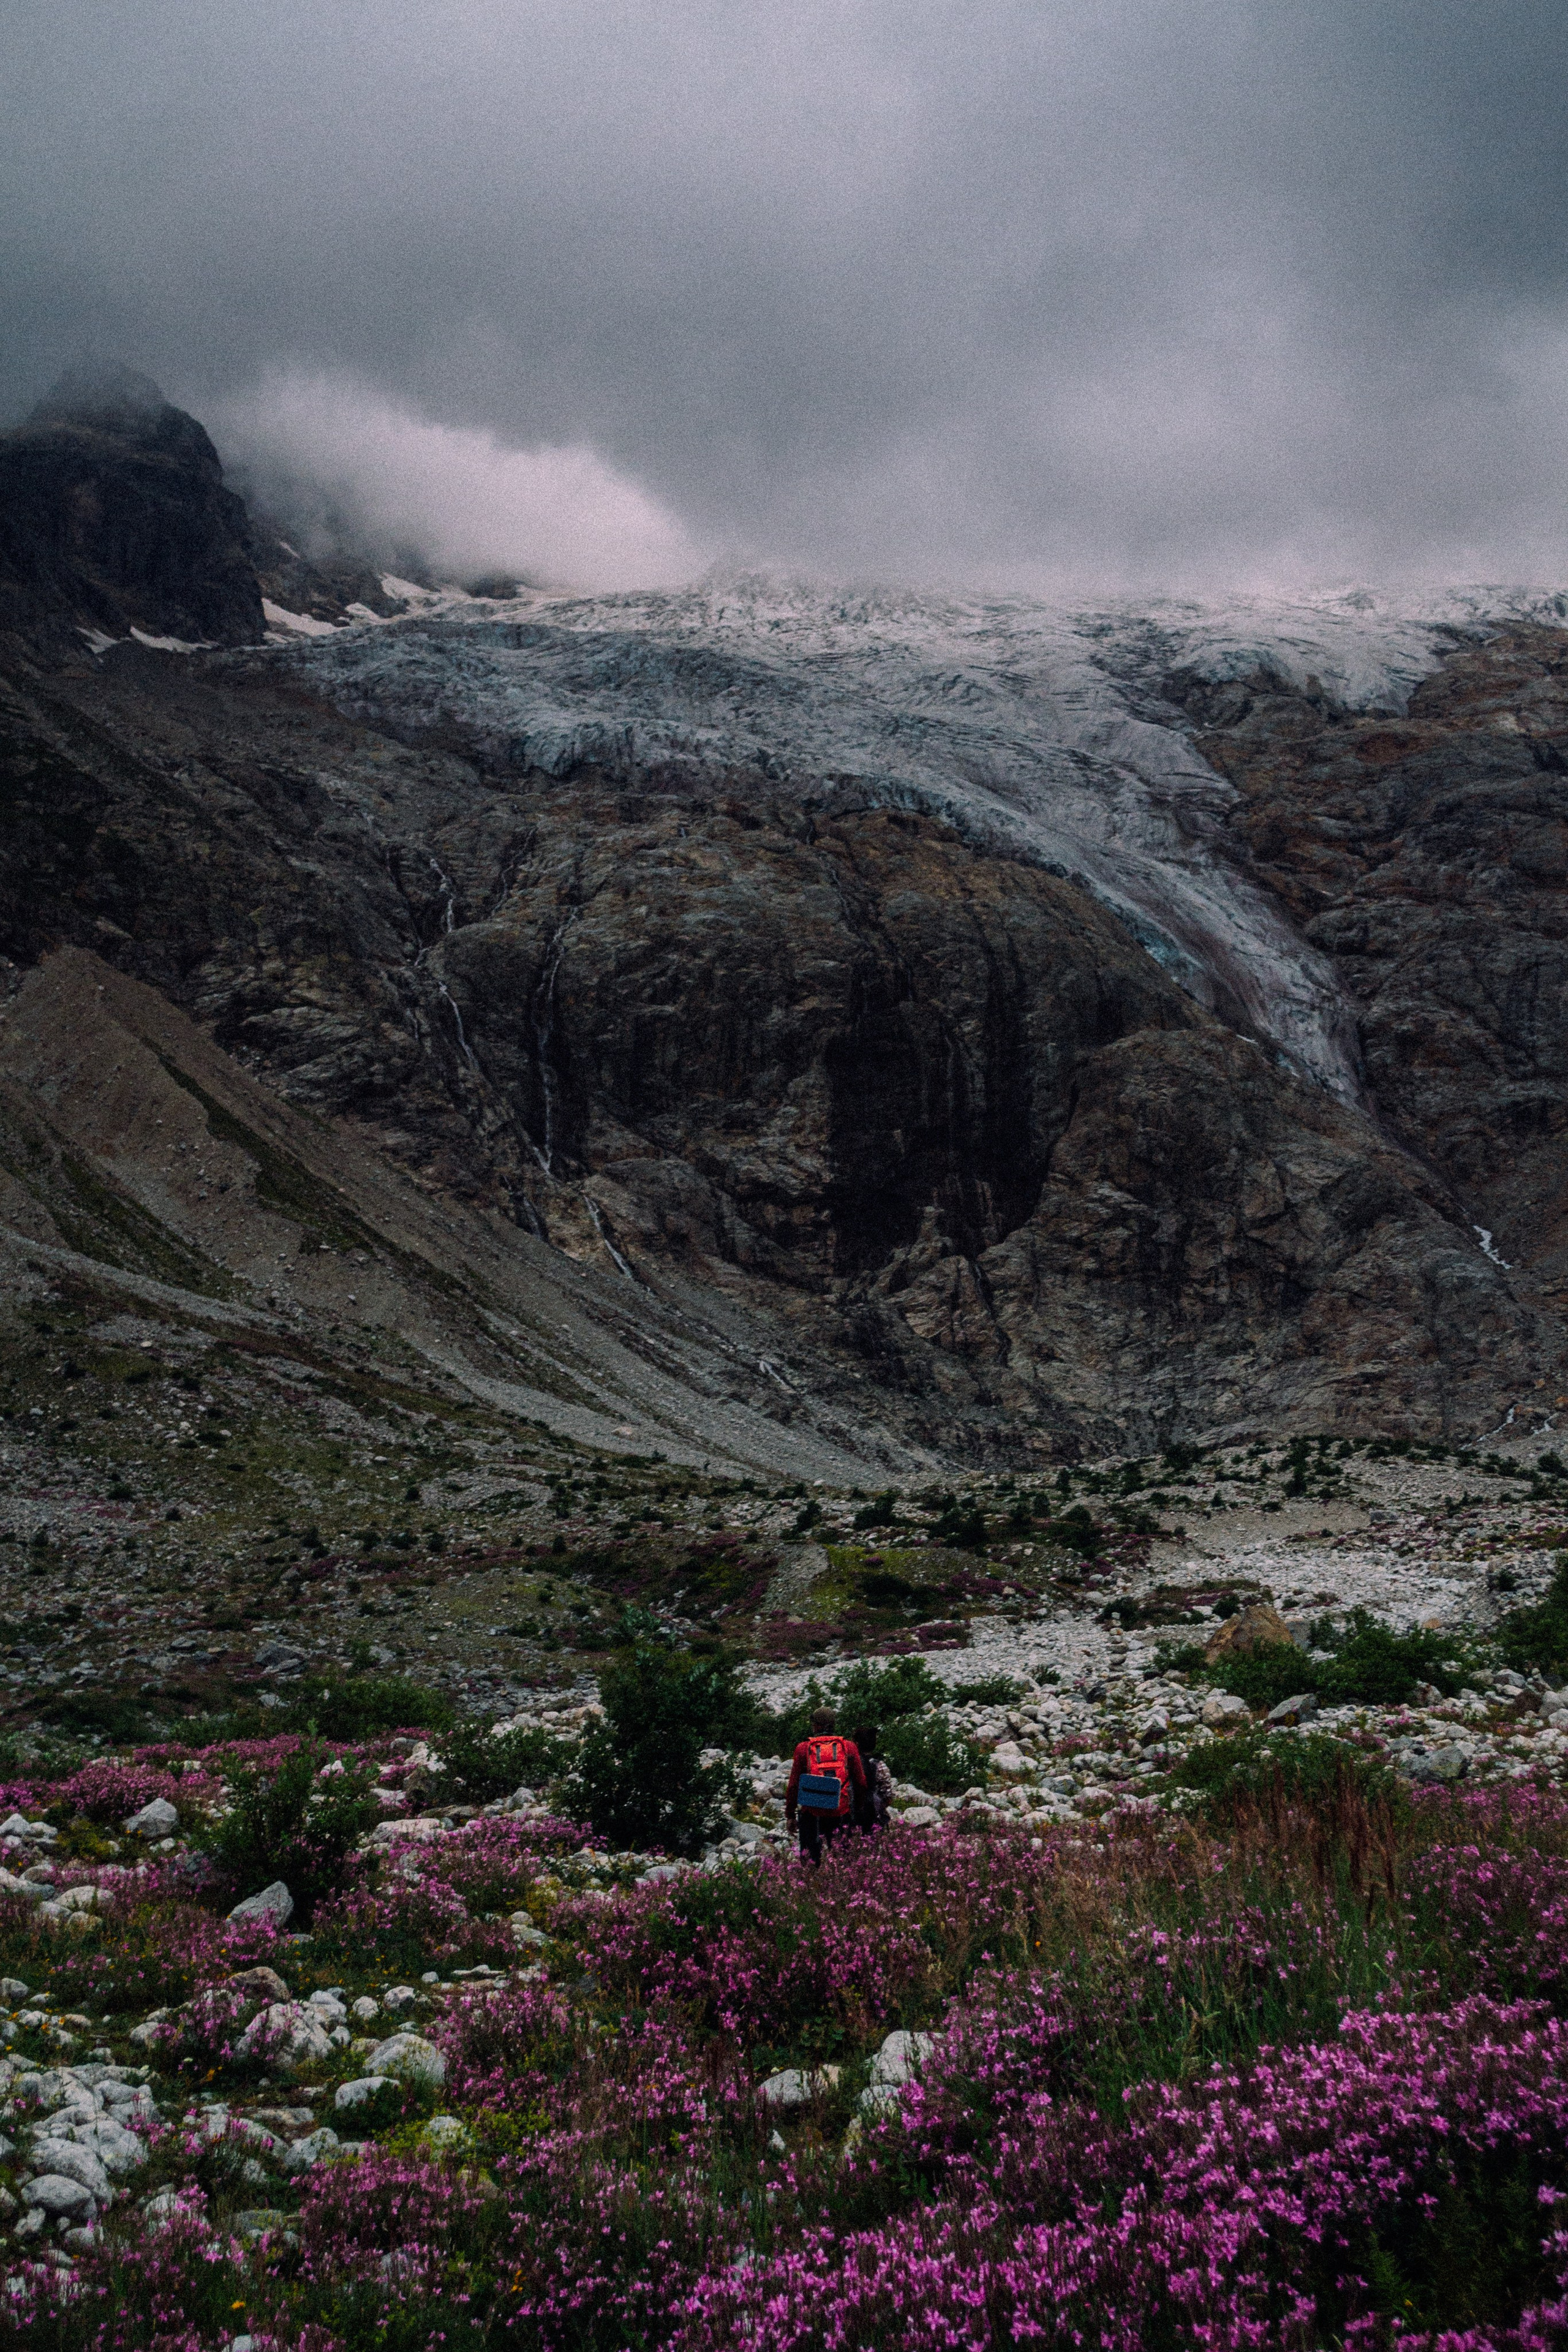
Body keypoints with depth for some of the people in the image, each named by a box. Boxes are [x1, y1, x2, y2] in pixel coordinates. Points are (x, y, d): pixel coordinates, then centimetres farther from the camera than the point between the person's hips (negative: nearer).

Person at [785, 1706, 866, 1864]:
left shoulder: (803, 1749, -2)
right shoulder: (849, 1747, 1)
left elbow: (793, 1786, 0)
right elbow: (861, 1783, 4)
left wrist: (790, 1815, 9)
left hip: (811, 1813, -1)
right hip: (841, 1814, 1)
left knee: (810, 1862, 8)